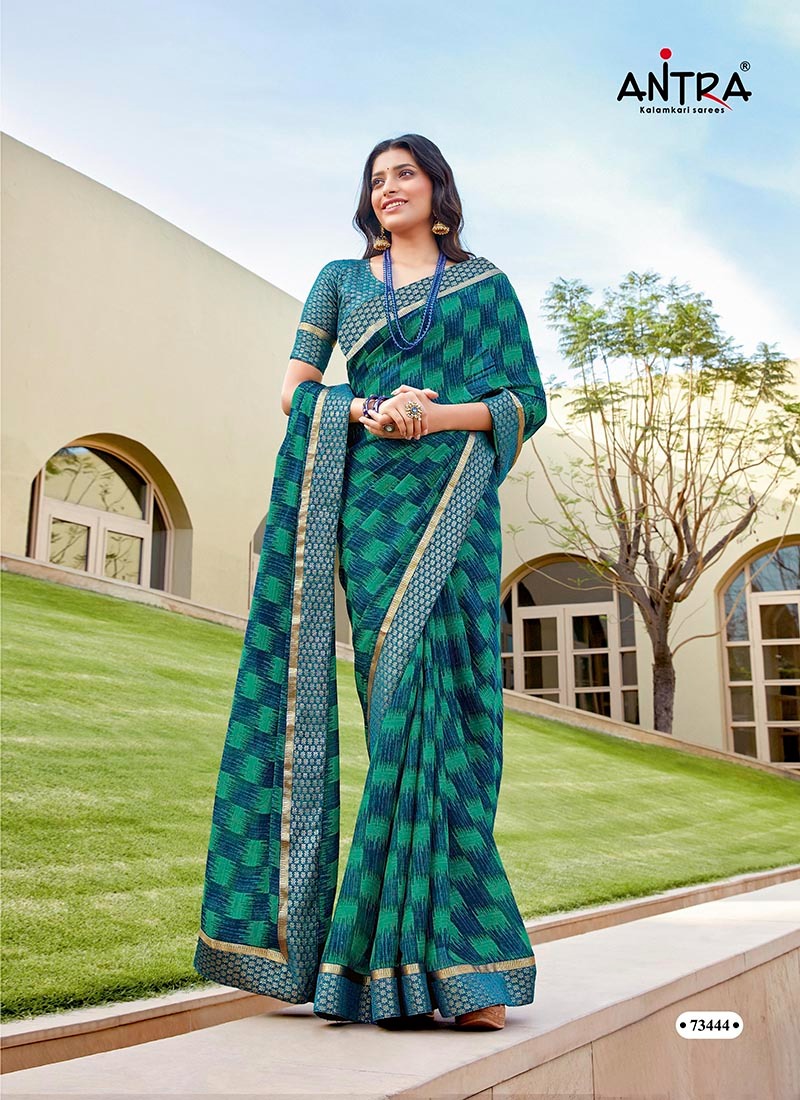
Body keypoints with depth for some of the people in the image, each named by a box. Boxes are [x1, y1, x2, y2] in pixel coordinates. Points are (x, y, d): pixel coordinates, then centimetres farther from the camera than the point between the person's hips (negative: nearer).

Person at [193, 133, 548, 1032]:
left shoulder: (485, 283, 16)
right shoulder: (341, 279, 19)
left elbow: (528, 402, 8)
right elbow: (295, 389, 9)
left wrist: (440, 415, -9)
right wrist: (370, 413, -11)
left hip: (454, 501, 0)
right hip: (370, 495, 1)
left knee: (438, 695, -8)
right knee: (403, 696, -8)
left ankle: (442, 960, -1)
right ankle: (452, 958, -3)